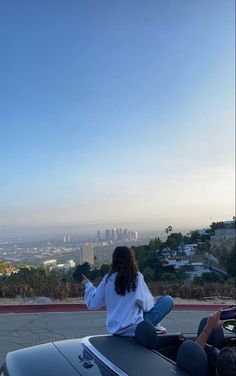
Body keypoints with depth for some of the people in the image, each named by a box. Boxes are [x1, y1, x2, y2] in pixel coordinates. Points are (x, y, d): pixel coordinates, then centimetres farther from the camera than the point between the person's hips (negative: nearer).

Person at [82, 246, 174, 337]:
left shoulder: (108, 279, -4)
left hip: (114, 329, 5)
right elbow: (146, 305, -9)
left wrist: (88, 285, 19)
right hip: (134, 329, -5)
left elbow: (93, 304, 4)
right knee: (168, 300, 4)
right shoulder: (137, 276, -10)